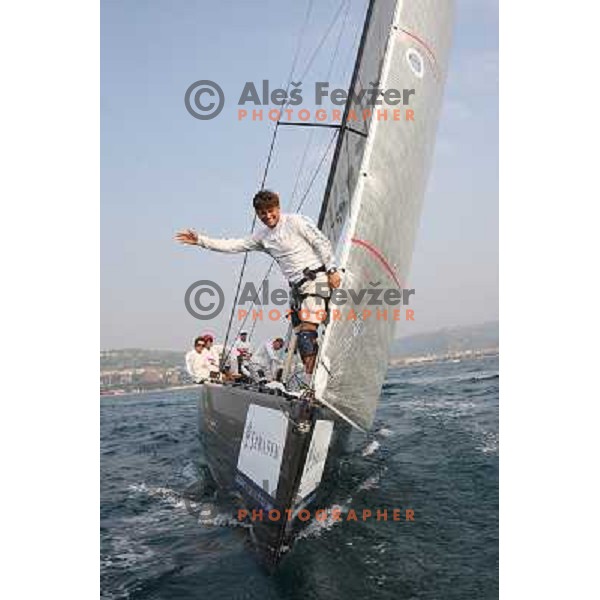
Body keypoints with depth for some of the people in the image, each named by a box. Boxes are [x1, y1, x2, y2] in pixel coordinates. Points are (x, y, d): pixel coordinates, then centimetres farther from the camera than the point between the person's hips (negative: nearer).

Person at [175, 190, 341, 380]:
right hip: (297, 287, 8)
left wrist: (332, 271, -10)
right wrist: (200, 241, 10)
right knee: (300, 334, 3)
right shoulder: (263, 237, 15)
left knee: (307, 330, -18)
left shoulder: (296, 222, -3)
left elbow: (322, 242, -4)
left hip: (315, 280, -7)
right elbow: (234, 245, 14)